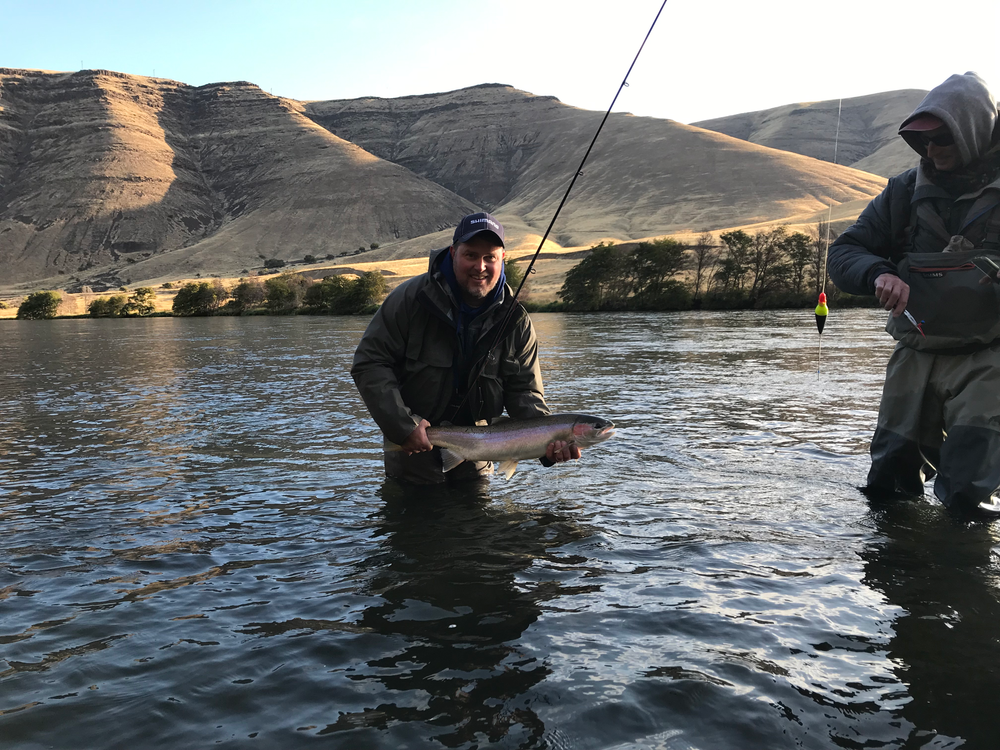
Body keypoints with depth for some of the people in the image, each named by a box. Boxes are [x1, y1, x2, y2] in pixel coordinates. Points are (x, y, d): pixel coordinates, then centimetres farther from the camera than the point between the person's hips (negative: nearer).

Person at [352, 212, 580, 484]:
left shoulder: (516, 321, -6)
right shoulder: (412, 298, -14)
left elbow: (524, 392, -4)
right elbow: (370, 363, -13)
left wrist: (550, 441, -24)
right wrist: (402, 425, -23)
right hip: (411, 447, -2)